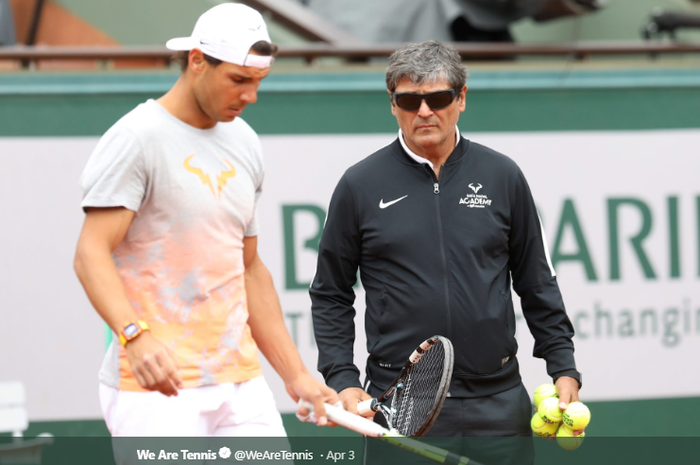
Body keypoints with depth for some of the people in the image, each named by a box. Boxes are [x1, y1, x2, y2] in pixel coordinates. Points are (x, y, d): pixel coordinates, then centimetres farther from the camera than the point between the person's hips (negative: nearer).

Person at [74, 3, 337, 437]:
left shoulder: (245, 143, 16)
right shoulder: (137, 138, -8)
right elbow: (91, 255, -16)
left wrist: (297, 376, 19)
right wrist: (134, 334, -33)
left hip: (241, 382, 7)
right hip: (157, 386, -7)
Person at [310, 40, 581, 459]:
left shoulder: (503, 177, 7)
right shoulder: (361, 185, 3)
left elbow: (537, 284, 13)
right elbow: (330, 296, 8)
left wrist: (564, 369, 6)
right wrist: (343, 380, -2)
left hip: (498, 404, 2)